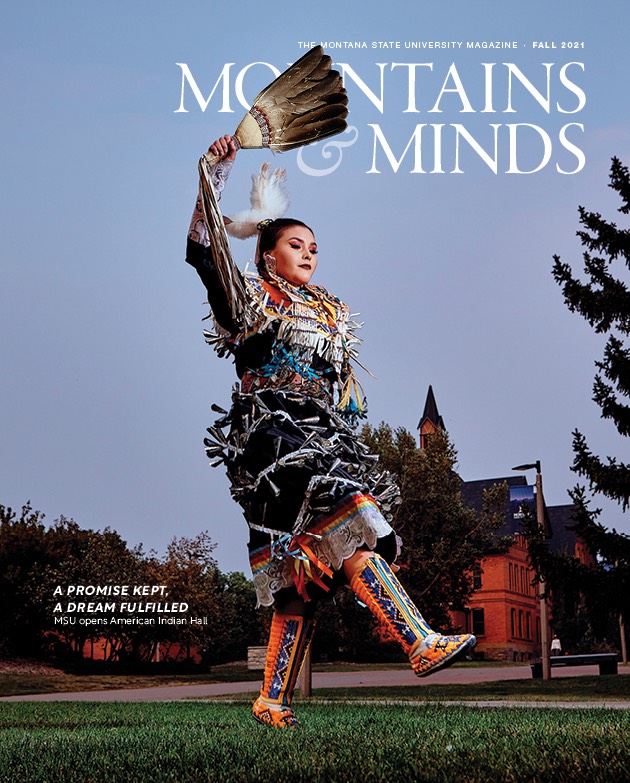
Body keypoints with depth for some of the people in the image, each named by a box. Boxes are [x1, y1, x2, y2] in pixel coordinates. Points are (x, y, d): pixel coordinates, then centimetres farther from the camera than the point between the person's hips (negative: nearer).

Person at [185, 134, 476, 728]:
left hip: (324, 441, 6)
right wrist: (216, 170, -8)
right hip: (273, 437, -6)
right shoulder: (250, 298, 7)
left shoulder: (331, 312, 25)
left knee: (302, 576, -1)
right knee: (346, 528, -23)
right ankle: (421, 644, -27)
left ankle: (272, 701, 4)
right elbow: (200, 249, -5)